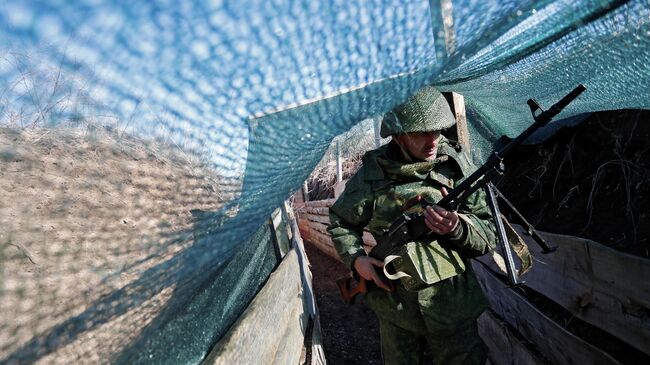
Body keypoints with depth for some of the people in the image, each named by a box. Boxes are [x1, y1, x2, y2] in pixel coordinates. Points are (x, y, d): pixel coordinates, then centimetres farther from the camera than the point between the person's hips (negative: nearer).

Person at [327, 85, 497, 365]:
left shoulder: (457, 166, -10)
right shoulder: (373, 174, -12)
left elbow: (488, 236, -7)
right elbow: (340, 222, 3)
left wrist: (457, 228, -27)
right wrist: (356, 259, -13)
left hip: (453, 307, 0)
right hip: (395, 309, 0)